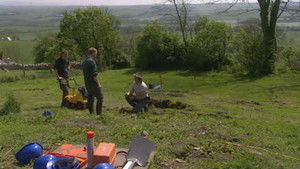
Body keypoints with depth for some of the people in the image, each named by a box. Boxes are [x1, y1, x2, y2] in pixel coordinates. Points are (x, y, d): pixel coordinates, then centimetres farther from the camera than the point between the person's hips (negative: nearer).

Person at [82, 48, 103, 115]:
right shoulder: (91, 61, -17)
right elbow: (94, 75, -20)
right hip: (93, 83, -9)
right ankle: (99, 113, -4)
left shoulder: (84, 62, 13)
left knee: (90, 98, 12)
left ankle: (91, 113, 16)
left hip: (87, 83, 9)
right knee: (100, 98, -2)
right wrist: (98, 83, -14)